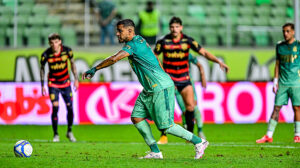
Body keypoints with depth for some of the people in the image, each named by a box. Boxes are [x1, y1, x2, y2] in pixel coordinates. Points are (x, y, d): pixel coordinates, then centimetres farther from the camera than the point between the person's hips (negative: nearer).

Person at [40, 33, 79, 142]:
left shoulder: (67, 50, -14)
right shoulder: (46, 55, -17)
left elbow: (72, 63, 4)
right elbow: (42, 68, 0)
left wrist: (76, 79, 1)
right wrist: (42, 86, 1)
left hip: (66, 83, 2)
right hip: (53, 83, -2)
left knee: (70, 108, -2)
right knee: (55, 108, -13)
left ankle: (69, 132, 20)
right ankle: (56, 135, -1)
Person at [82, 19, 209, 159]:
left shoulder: (133, 45, -18)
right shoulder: (139, 40, 13)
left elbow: (114, 59, -27)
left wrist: (94, 69, -17)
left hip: (161, 88, -10)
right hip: (150, 90, 10)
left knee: (166, 126, -8)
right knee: (137, 117, 2)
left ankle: (199, 142, 5)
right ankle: (155, 152, 5)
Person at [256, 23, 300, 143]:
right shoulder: (279, 46, 10)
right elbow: (277, 64, 15)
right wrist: (275, 81, 9)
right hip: (282, 83, 3)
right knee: (277, 107, 0)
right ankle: (269, 135, 1)